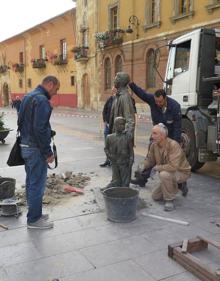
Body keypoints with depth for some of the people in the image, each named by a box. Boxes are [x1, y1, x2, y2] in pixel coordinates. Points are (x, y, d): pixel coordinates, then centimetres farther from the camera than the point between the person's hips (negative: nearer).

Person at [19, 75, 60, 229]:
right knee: (37, 184, -1)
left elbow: (21, 122, 19)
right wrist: (48, 153, -18)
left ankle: (34, 213, 29)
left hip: (25, 146, 10)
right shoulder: (42, 100, -18)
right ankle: (34, 219, 9)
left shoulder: (28, 97, 14)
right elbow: (40, 129, -23)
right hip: (36, 149, -10)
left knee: (31, 182, 17)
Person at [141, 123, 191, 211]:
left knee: (164, 174, -39)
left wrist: (157, 167, -28)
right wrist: (142, 168, -15)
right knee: (155, 196, 11)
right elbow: (149, 160, 4)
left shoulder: (173, 145, -32)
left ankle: (170, 200, -19)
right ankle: (176, 186, 28)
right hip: (168, 173, 7)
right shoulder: (154, 145, -10)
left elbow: (173, 166, -40)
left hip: (182, 172, -7)